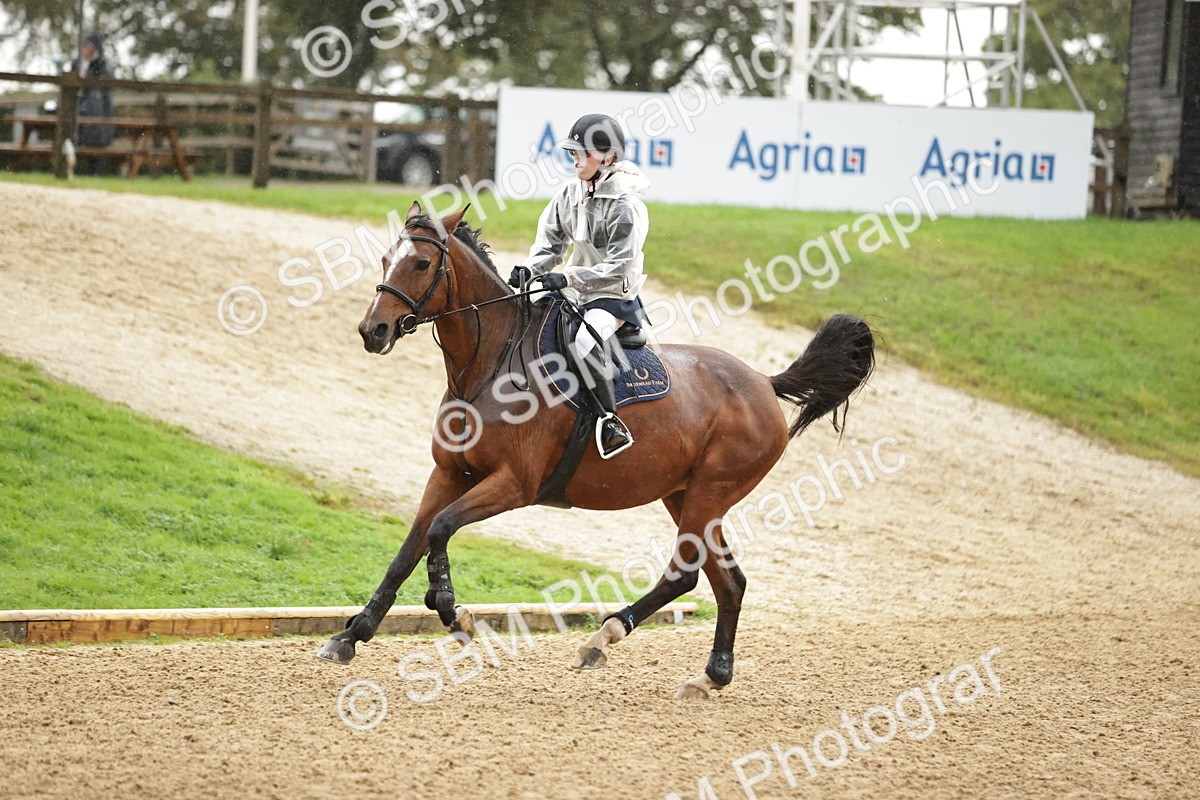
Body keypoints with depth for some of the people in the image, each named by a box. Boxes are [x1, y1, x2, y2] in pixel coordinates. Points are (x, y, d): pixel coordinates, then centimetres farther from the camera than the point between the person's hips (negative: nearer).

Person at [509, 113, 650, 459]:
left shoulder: (627, 206, -19)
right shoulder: (571, 193, 3)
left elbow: (618, 267, -23)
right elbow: (551, 240, 9)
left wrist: (569, 278, -30)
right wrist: (530, 269, -11)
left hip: (614, 296, -9)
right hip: (575, 292, 9)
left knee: (585, 342, -35)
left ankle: (613, 424, -30)